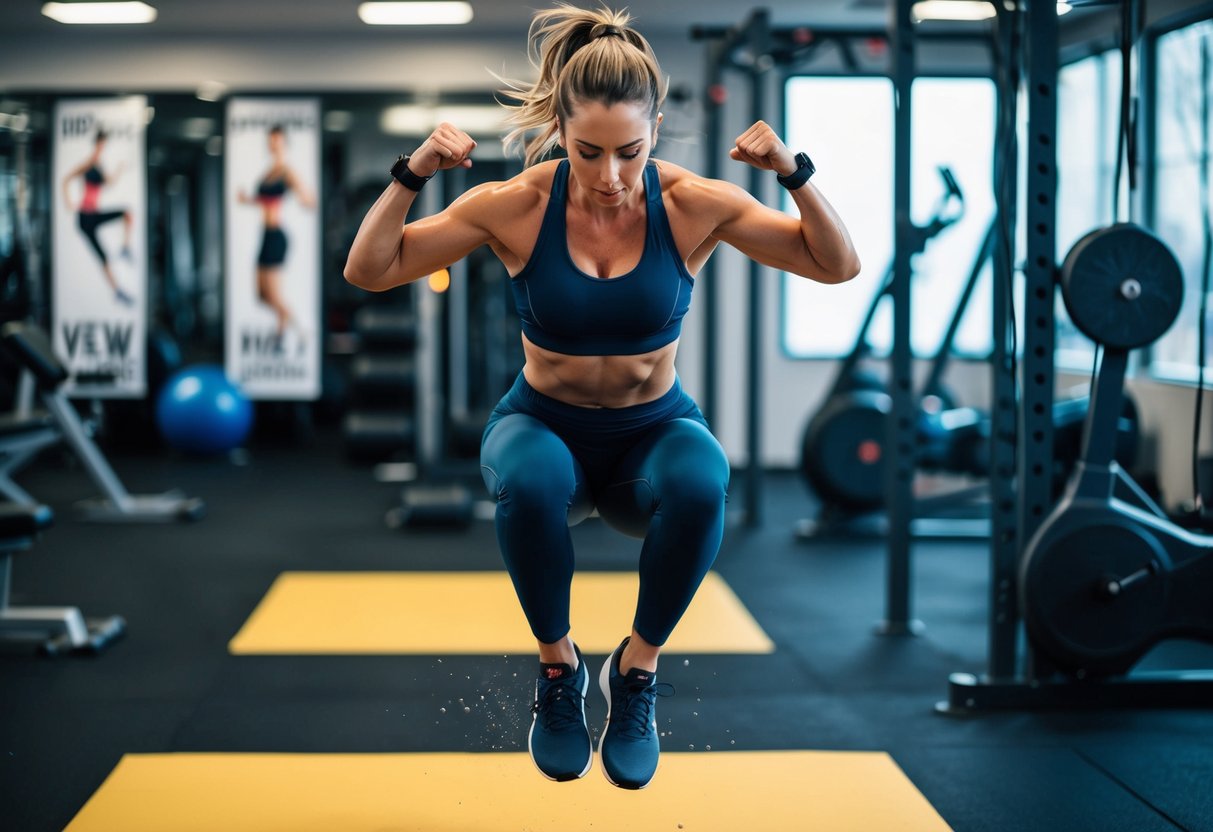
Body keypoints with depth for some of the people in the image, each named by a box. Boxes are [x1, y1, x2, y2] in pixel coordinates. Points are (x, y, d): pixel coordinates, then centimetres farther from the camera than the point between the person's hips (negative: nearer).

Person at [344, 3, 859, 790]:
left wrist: (792, 171, -25)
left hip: (655, 432, 1)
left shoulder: (694, 205, -14)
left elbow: (838, 265, -9)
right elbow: (368, 270, -11)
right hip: (545, 426, 0)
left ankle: (637, 667, -9)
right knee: (531, 482, -39)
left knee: (702, 483, -36)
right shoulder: (516, 206, -15)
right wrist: (413, 174, -27)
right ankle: (559, 666, -10)